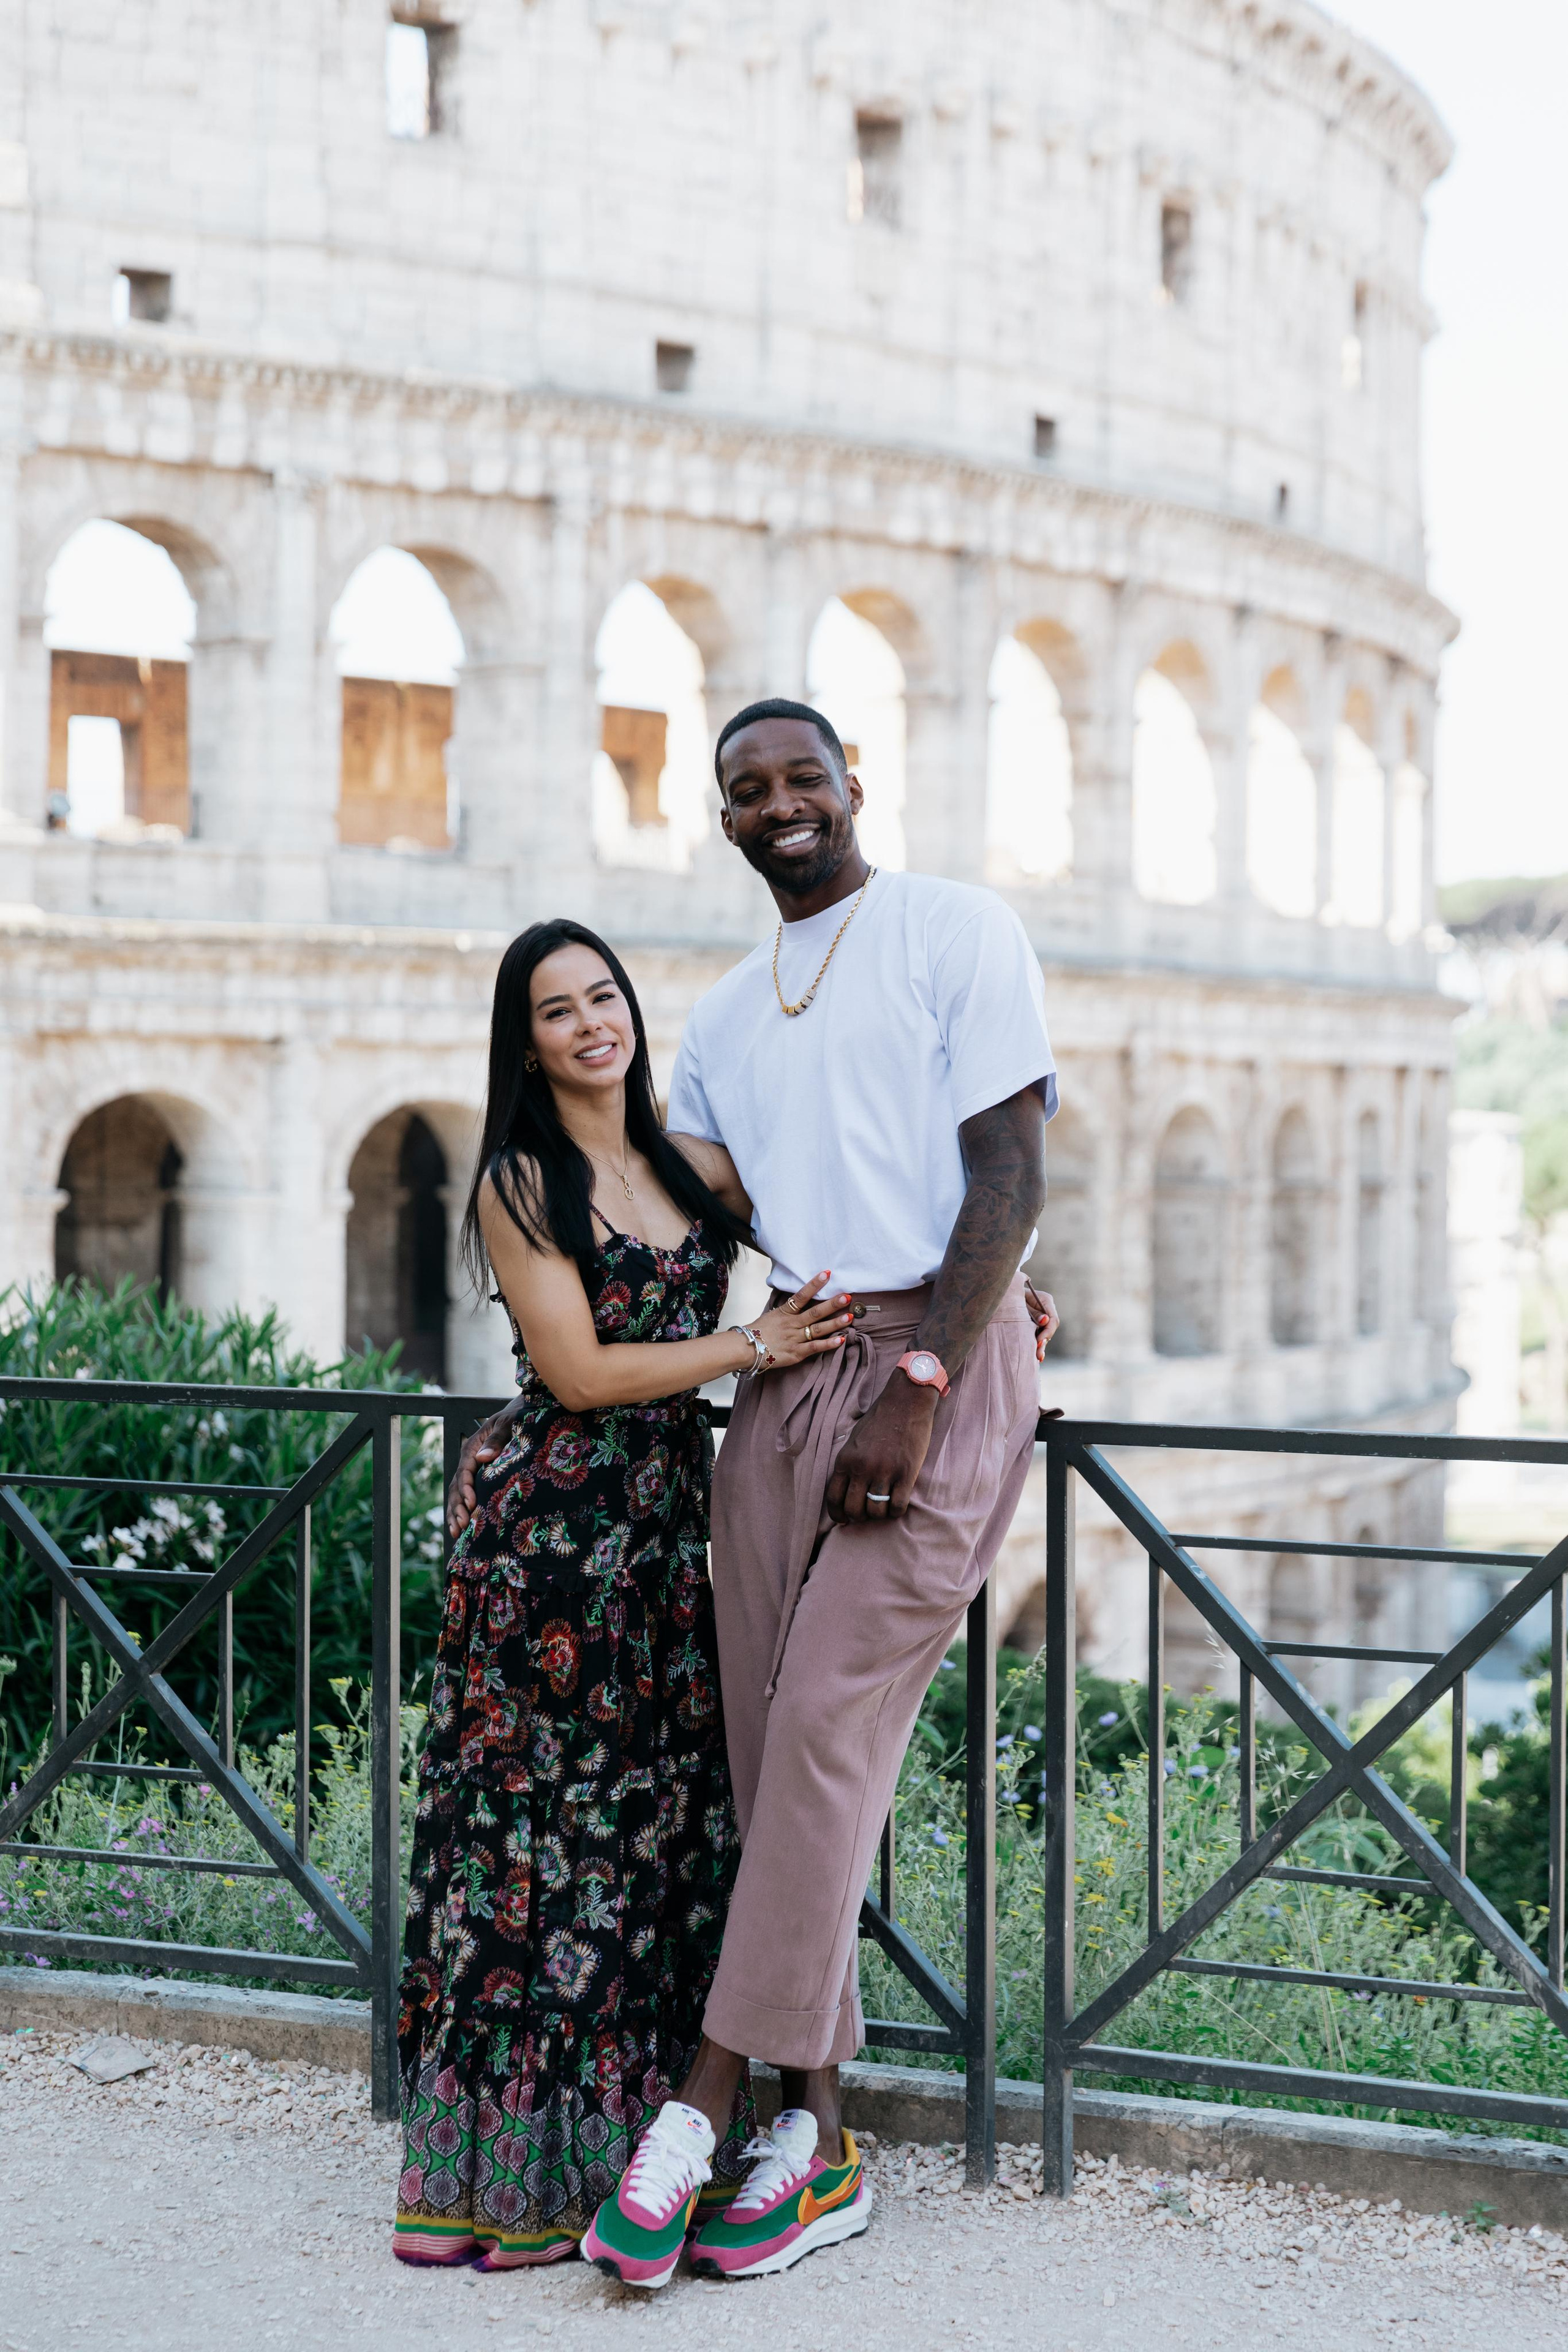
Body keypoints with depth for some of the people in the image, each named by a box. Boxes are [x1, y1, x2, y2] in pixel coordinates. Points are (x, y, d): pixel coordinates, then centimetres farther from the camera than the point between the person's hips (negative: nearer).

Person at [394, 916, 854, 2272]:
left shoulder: (699, 1168, 13)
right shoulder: (519, 1185, -2)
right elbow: (578, 1371, -9)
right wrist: (754, 1345, -9)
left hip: (677, 1522, 5)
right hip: (553, 1532, -5)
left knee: (678, 1818, 4)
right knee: (547, 1820, -4)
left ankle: (638, 2141, 13)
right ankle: (519, 2171, 4)